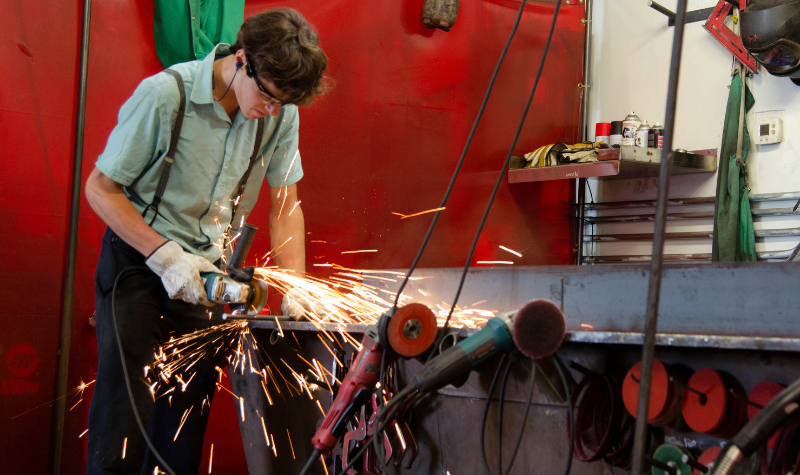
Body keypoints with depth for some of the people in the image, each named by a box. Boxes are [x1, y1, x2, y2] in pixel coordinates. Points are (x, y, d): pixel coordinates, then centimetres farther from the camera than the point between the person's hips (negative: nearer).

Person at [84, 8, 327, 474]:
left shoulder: (281, 112, -6)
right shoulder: (164, 95, -19)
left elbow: (285, 205, 2)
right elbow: (100, 188, -12)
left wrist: (296, 293, -7)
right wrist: (165, 255, -20)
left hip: (210, 273, 4)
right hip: (140, 265, -4)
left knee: (186, 426, 9)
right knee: (123, 424, -4)